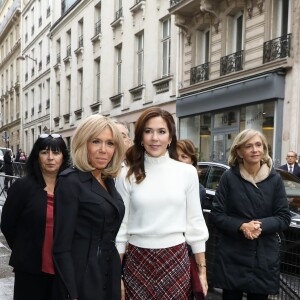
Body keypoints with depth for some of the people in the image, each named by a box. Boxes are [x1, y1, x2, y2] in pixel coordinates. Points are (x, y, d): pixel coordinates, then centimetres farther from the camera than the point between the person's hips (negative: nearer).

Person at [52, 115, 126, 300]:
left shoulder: (109, 181, 7)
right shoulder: (71, 181, -15)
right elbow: (62, 246, -17)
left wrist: (119, 276, 13)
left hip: (110, 274, 7)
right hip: (83, 277, -7)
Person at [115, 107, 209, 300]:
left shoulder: (187, 172, -1)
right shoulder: (127, 175, -2)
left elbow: (195, 222, 3)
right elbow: (120, 225, 2)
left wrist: (202, 270, 4)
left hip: (176, 261, 0)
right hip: (137, 261, 0)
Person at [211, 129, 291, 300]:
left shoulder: (275, 179, 0)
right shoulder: (229, 177, -5)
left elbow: (284, 217, 0)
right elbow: (217, 215, -4)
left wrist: (261, 225, -17)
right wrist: (241, 226, -20)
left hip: (265, 257, 1)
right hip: (232, 256, -1)